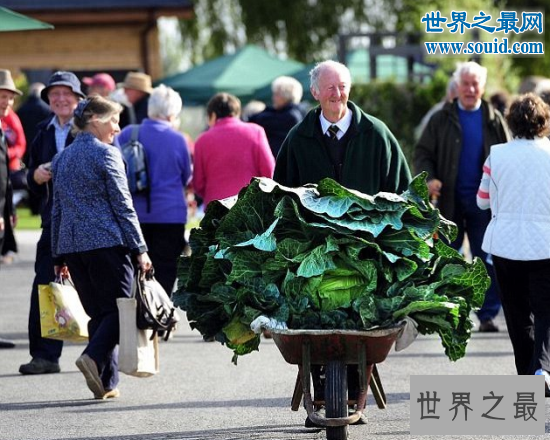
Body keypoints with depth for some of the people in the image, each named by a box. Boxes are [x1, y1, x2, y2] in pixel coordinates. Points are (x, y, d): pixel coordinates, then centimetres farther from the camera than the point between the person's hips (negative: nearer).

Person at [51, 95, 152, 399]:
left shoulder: (62, 158, 16)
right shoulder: (106, 154, -4)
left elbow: (57, 211, 19)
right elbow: (122, 206, -8)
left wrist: (59, 257, 23)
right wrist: (139, 249, -6)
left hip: (71, 246, 7)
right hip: (106, 242, -7)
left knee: (97, 312, 10)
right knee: (118, 308, -2)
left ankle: (107, 384, 3)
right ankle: (94, 356, -26)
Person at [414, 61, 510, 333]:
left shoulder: (493, 120, 6)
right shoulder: (442, 119, 3)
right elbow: (422, 152, 4)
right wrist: (429, 178, -15)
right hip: (450, 202, 0)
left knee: (486, 260, 1)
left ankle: (487, 315, 6)